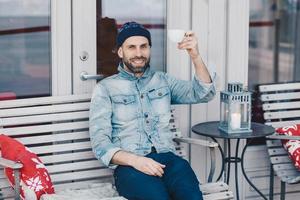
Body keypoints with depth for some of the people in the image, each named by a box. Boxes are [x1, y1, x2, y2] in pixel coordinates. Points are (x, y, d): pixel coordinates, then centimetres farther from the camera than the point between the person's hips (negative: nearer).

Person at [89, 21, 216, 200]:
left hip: (167, 158, 3)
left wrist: (195, 56, -5)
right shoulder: (105, 88, 10)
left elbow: (203, 93, 10)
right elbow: (100, 142, 1)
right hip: (128, 165, -3)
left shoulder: (163, 81, 22)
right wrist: (134, 160, -17)